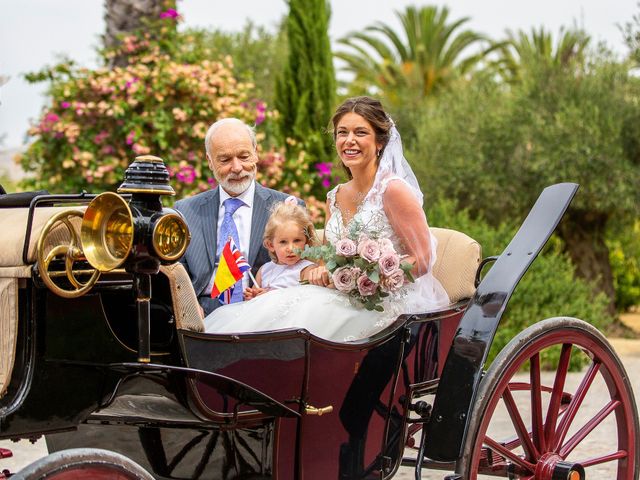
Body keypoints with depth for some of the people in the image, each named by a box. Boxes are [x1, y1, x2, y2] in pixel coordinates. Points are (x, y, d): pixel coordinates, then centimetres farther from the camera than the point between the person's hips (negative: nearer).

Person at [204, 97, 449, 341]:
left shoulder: (393, 190, -9)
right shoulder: (335, 198, 13)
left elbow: (422, 261, -10)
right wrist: (319, 271, -4)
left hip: (391, 301, -6)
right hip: (350, 298, 6)